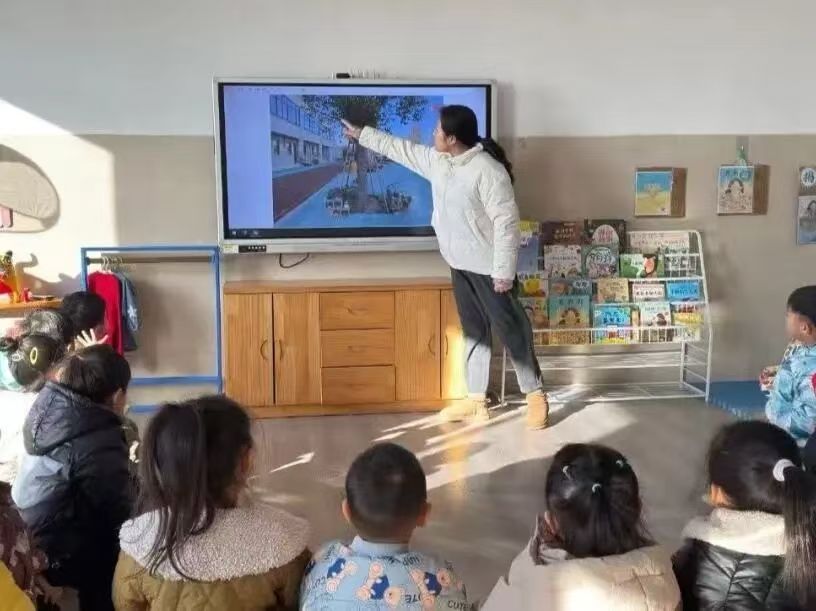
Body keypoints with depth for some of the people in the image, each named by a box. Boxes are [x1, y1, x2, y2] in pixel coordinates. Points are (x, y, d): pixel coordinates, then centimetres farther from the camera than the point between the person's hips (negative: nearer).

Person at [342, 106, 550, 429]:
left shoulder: (488, 170, -22)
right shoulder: (437, 160, 3)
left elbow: (506, 222, -23)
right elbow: (400, 148, 19)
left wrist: (504, 271, -24)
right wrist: (361, 134, 25)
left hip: (489, 268, -8)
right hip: (460, 265, 8)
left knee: (511, 330, 1)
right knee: (473, 331, 14)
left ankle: (536, 397, 13)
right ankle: (476, 400, 22)